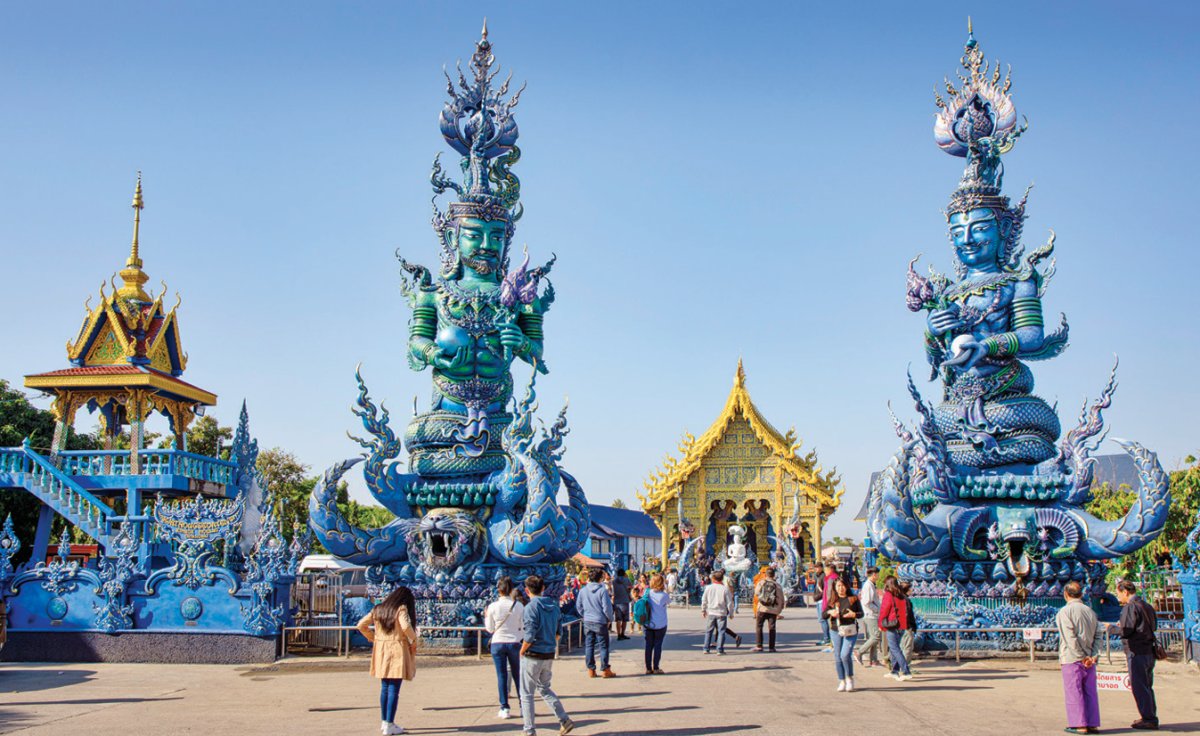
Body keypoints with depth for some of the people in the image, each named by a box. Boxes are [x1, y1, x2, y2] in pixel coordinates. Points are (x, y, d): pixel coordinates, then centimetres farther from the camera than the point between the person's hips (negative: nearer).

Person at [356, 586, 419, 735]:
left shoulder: (378, 609, 11)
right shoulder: (401, 609, -6)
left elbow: (361, 625, 11)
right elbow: (406, 626, -23)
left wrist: (373, 638, 17)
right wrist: (413, 639, -7)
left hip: (381, 650, 6)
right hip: (397, 651, -6)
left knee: (384, 688, 15)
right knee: (394, 689, -2)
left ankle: (384, 722, 21)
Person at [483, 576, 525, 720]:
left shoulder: (493, 606, -8)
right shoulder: (519, 606, -7)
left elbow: (490, 629, 1)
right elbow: (523, 626, 0)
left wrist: (486, 616, 17)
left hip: (497, 643, -1)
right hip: (514, 643, 1)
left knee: (502, 676, 6)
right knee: (517, 675, 12)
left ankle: (504, 709, 6)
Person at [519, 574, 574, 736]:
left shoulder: (531, 607, -17)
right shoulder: (553, 605, 4)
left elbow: (529, 636, -22)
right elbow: (557, 631, 11)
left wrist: (522, 651, -7)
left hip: (533, 656, -7)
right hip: (549, 655, 7)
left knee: (527, 694, 7)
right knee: (544, 689, 23)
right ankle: (564, 720, 12)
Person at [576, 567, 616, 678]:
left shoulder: (583, 590, 0)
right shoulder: (603, 590, -14)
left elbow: (578, 606, 7)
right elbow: (607, 607, -13)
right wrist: (610, 619, 2)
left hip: (587, 622, 4)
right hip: (600, 622, -4)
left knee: (589, 645, 10)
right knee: (603, 646, 5)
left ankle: (591, 669, 12)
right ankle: (605, 669, 8)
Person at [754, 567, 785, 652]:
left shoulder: (761, 583, -1)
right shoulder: (777, 585, 0)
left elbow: (756, 593, 6)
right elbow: (781, 599, 1)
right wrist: (779, 610, 12)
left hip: (762, 608, -1)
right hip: (773, 609, 1)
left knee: (758, 626, 8)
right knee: (771, 628, 7)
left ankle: (759, 646, 3)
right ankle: (771, 647, 5)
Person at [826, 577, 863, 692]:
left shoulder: (853, 598, 3)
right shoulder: (832, 600, 8)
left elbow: (861, 613, 5)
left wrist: (854, 614, -15)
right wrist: (830, 612, -12)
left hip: (850, 630, -3)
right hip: (835, 631, 3)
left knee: (845, 654, -16)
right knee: (837, 657, 5)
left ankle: (850, 678, 4)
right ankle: (842, 681, 17)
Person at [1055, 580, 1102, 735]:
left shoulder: (1064, 612, -8)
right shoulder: (1090, 612, 12)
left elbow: (1070, 638, -16)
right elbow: (1098, 636, 6)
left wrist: (1082, 657, -12)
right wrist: (1093, 656, -2)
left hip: (1071, 658, -6)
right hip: (1089, 660, 6)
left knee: (1073, 692, 0)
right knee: (1090, 692, 10)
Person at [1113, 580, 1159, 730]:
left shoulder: (1130, 607, -13)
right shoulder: (1147, 606, 14)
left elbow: (1126, 631, -19)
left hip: (1137, 653, -9)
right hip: (1149, 651, 9)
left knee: (1139, 687, -4)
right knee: (1147, 686, 16)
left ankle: (1148, 720, -4)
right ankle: (1151, 717, 22)